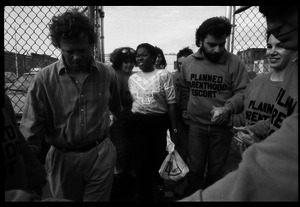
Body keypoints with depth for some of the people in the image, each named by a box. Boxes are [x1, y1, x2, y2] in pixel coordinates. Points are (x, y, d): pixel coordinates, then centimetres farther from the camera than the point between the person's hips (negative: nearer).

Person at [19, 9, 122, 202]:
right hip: (63, 159, 0)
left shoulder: (108, 74, -5)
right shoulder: (44, 79, -11)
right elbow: (30, 130, -8)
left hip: (101, 155, 0)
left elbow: (117, 110, 12)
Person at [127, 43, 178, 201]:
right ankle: (145, 196, 25)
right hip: (137, 123, 3)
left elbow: (171, 103, -7)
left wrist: (174, 129, -11)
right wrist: (129, 123, 10)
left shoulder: (164, 75, -5)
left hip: (159, 122, -2)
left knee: (158, 157, 11)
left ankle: (160, 182, 45)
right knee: (141, 161, 6)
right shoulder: (132, 78, 8)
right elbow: (129, 102, 14)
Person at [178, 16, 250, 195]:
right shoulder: (188, 63, 0)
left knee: (216, 172, 16)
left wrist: (227, 109, -26)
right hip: (196, 125, 1)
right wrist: (184, 110, 8)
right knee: (195, 170, 10)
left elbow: (243, 92, -11)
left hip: (223, 127, -1)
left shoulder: (234, 63, -9)